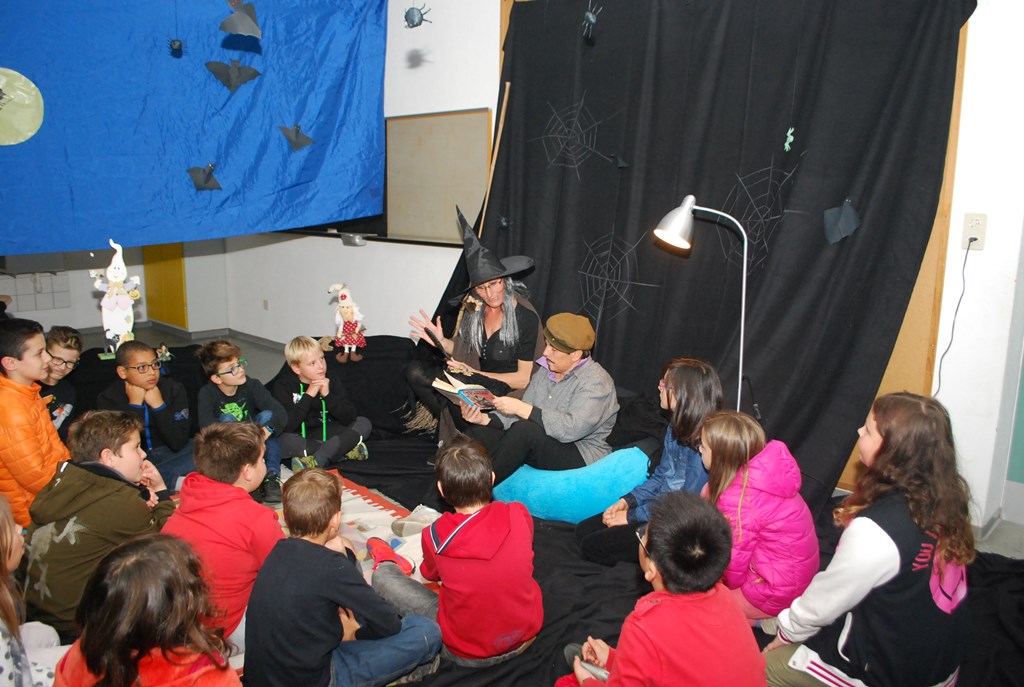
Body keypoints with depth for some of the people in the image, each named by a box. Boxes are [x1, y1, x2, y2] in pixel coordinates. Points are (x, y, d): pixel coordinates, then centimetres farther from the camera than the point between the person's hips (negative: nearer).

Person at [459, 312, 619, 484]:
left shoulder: (596, 382, -16)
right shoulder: (545, 370, 8)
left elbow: (573, 428, -29)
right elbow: (520, 416, 6)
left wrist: (521, 408, -29)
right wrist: (485, 418, -11)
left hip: (583, 457, -7)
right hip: (537, 446, 8)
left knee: (525, 430, -33)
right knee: (477, 434, -12)